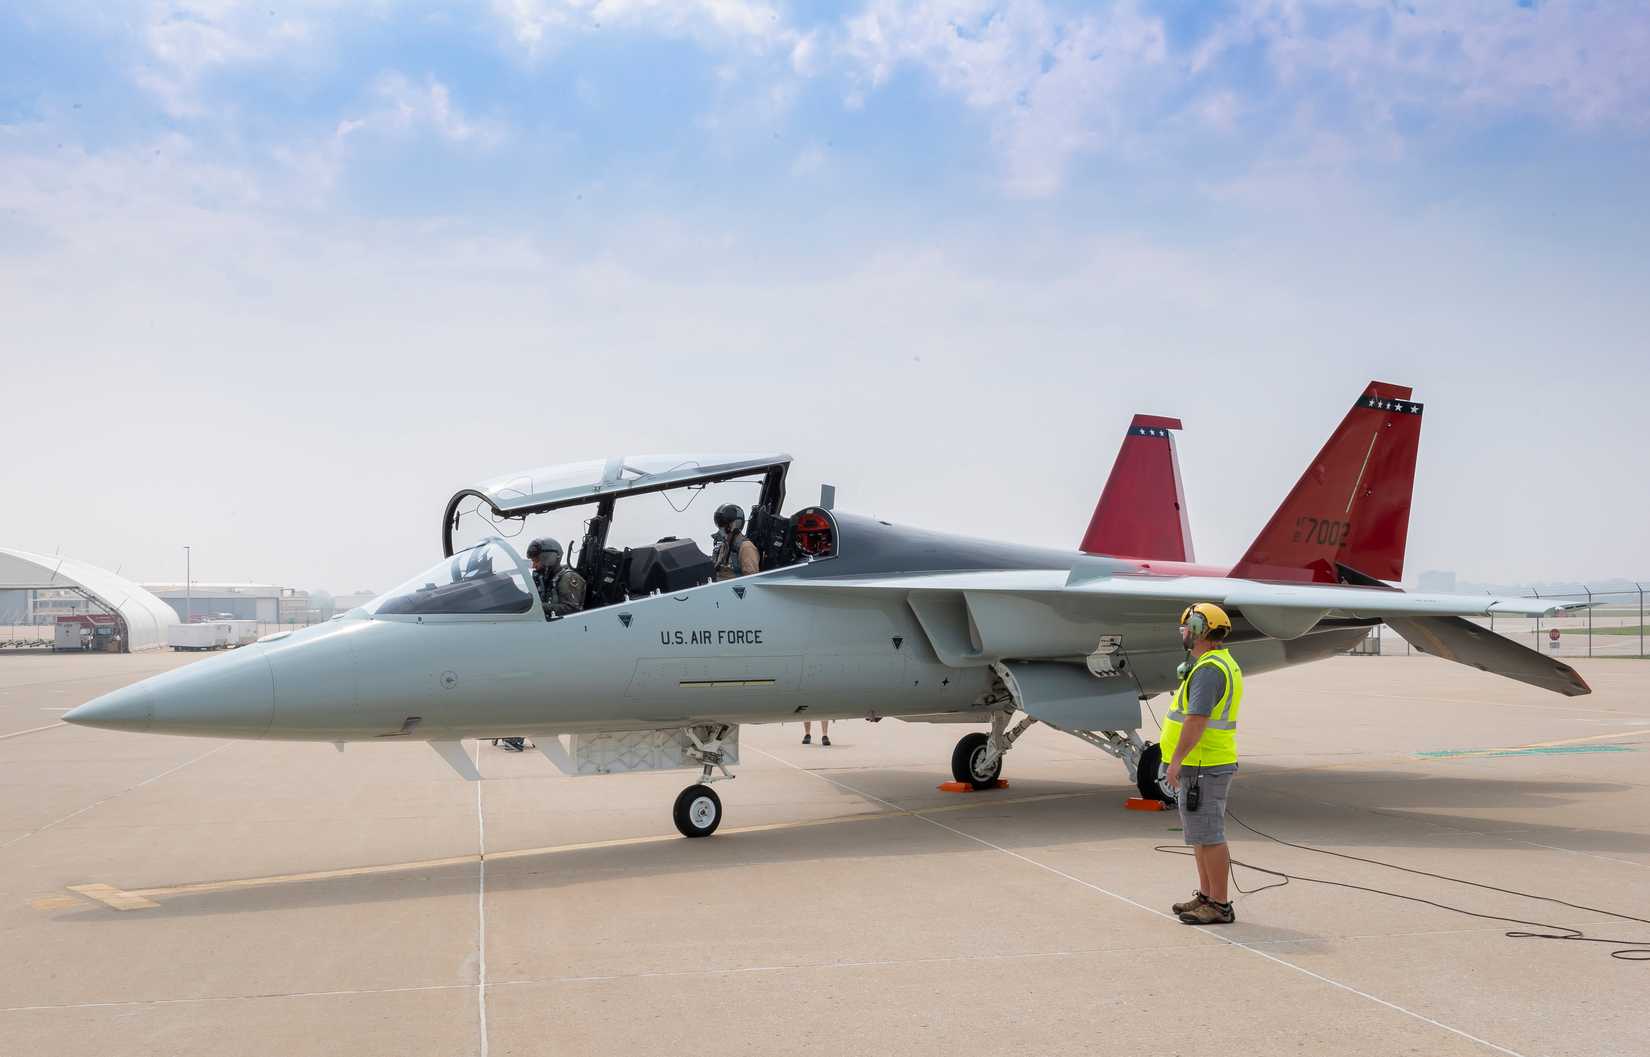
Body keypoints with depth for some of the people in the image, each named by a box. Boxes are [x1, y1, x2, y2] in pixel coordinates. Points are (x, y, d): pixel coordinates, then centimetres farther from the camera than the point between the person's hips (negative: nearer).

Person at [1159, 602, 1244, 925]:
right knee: (1200, 834, 17)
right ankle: (1206, 896, 25)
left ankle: (1220, 906, 0)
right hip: (1208, 765, 11)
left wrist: (1176, 760, -24)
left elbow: (1196, 720, -26)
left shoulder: (1208, 670, -19)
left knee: (1208, 836, -5)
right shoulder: (1224, 664, 15)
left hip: (1201, 768, -11)